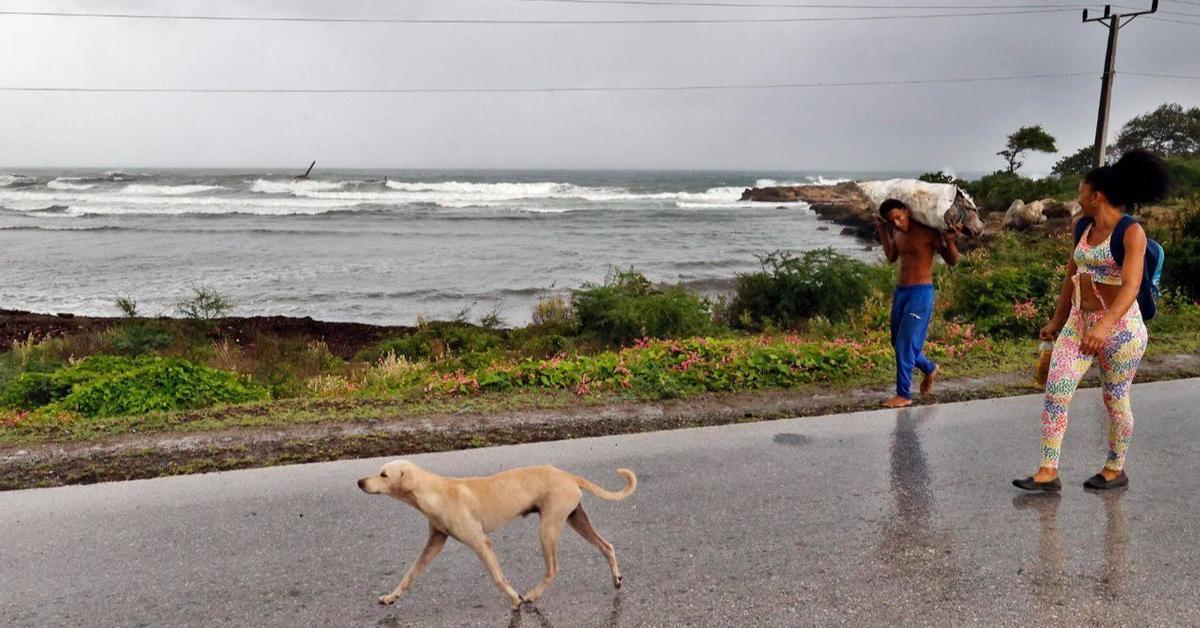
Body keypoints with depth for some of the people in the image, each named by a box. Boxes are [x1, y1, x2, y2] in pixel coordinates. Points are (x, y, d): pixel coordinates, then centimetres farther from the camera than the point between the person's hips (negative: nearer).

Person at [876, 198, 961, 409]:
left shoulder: (928, 232, -12)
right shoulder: (898, 233, 8)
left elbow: (952, 261, -5)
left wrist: (950, 242, -23)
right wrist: (882, 232, 20)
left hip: (921, 292, -7)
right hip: (901, 291, 8)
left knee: (905, 343, -8)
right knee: (897, 342, 15)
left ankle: (904, 395, 0)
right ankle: (929, 369, 39)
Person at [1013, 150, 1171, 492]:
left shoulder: (1131, 232, -16)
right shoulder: (1084, 227, 6)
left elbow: (1131, 286, -28)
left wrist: (1104, 325, -42)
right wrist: (1057, 320, 20)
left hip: (1120, 326, -7)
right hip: (1079, 322, 7)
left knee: (1115, 399, 8)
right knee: (1055, 392, -2)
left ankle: (1115, 470, 28)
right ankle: (1048, 473, 2)